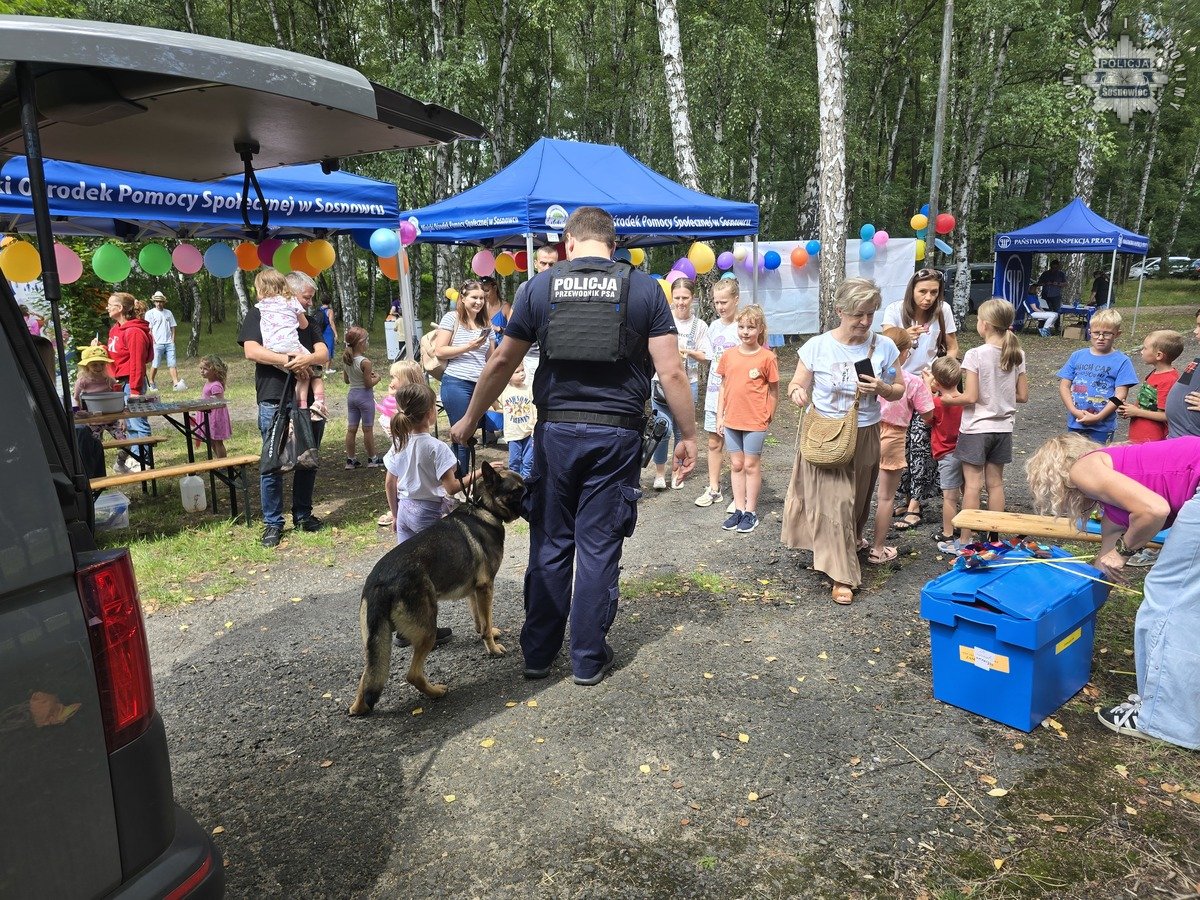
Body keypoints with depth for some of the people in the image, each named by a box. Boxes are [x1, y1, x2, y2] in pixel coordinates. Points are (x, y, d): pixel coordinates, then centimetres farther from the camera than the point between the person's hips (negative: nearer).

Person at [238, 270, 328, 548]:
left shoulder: (307, 321, 16)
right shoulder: (258, 314, 2)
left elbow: (324, 354, 3)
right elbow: (251, 350, -12)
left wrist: (307, 358, -19)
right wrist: (288, 360, -19)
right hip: (274, 402, -5)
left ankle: (303, 515, 24)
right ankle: (273, 523, 11)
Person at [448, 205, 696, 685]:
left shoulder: (540, 286, 4)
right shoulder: (643, 288, 0)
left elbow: (502, 362, 8)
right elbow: (670, 371, -6)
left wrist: (470, 420, 19)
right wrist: (687, 435, 2)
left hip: (556, 430, 1)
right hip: (616, 434, -1)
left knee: (550, 545, 14)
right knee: (599, 547, 7)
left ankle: (538, 654, 24)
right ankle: (589, 659, 18)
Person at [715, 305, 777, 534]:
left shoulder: (767, 358, -9)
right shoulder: (728, 355, 3)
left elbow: (773, 391, -2)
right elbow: (723, 387, 9)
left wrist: (769, 419, 0)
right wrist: (720, 416, 7)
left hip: (756, 422, -4)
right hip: (731, 420, 4)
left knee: (751, 465, 5)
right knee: (736, 465, 11)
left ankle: (751, 512, 15)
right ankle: (739, 509, 21)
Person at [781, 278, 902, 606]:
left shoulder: (883, 346, -3)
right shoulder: (817, 346, -10)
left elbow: (899, 391, 6)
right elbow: (797, 384, -2)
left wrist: (883, 388, -16)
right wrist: (796, 391, -26)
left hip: (865, 437, 3)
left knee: (858, 500, 17)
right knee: (834, 502, -7)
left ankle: (852, 540, 46)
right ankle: (842, 576, 1)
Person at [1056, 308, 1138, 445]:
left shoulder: (1121, 361, -4)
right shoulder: (1077, 356, 5)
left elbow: (1120, 395, -9)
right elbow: (1064, 385, 2)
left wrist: (1097, 417, -15)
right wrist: (1074, 411, -11)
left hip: (1102, 427, -3)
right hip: (1075, 422, 3)